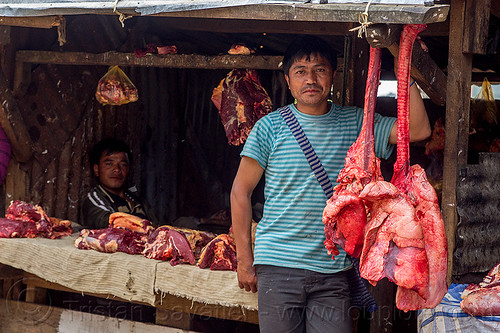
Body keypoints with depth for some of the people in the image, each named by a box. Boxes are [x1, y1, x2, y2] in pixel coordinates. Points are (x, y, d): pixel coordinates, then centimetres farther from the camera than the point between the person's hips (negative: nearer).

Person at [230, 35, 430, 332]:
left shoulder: (355, 123, 6)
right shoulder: (270, 127, 1)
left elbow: (419, 130, -4)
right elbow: (241, 191, 4)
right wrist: (245, 261, 1)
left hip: (332, 273, 2)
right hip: (278, 267, -1)